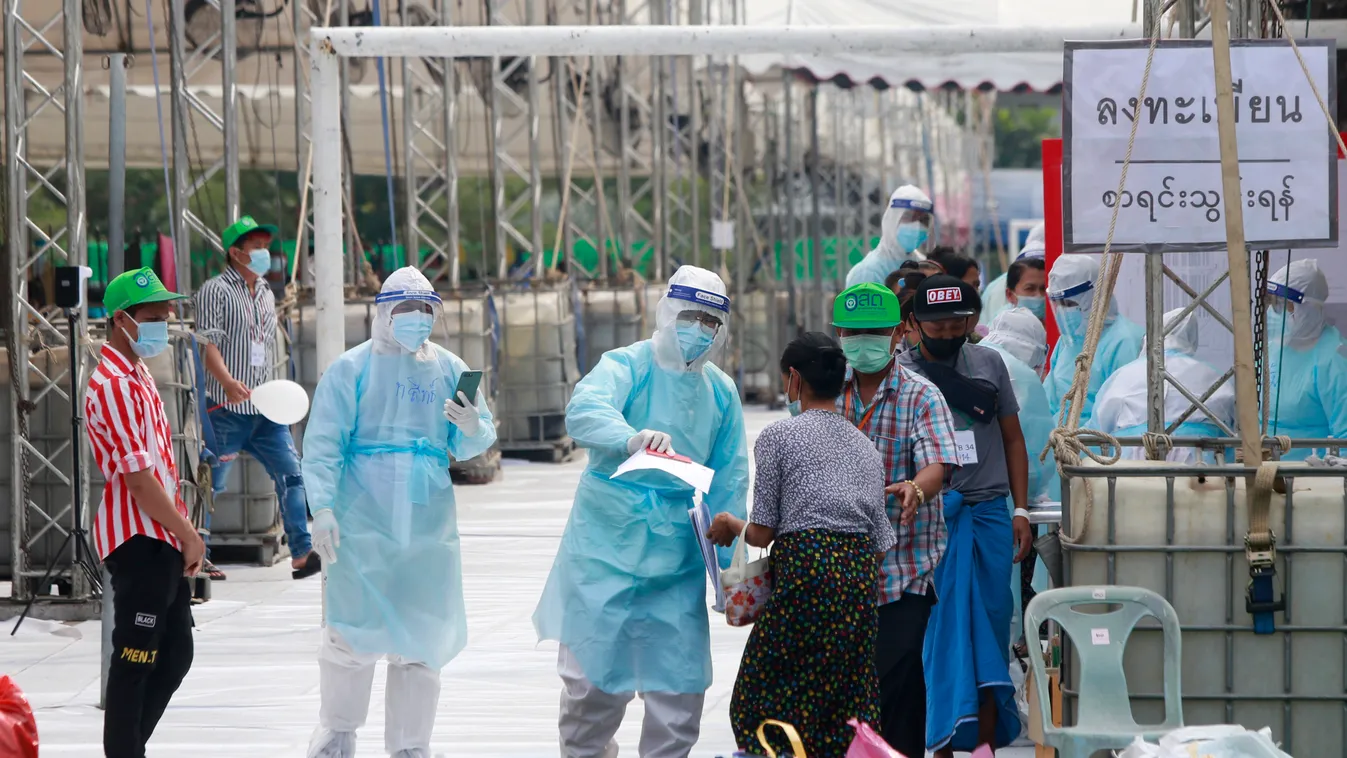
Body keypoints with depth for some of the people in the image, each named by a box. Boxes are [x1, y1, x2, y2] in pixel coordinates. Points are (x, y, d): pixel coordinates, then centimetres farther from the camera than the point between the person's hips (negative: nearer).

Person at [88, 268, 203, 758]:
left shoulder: (138, 376, 16)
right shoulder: (115, 385, -16)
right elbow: (137, 479, -20)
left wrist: (184, 532, 17)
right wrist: (188, 534, -14)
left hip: (163, 539, 10)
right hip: (139, 539, -10)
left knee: (175, 656, 14)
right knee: (135, 659, -5)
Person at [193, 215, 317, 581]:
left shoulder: (266, 295, 18)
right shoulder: (216, 290, -5)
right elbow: (208, 344, -15)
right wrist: (228, 382, -30)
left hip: (264, 409, 7)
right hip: (227, 408, -7)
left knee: (290, 474, 1)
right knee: (211, 482, -1)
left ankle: (301, 554, 4)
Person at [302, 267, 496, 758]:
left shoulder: (448, 369, 8)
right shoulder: (351, 369, -1)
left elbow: (472, 447, 7)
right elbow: (323, 444, -5)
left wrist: (472, 429, -16)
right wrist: (323, 508, -16)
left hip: (428, 526, 3)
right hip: (363, 523, -3)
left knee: (420, 642, 5)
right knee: (353, 633, -3)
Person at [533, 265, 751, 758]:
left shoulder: (721, 392, 10)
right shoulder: (628, 366, -6)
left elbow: (729, 479, 15)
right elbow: (585, 411, -27)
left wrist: (728, 561, 9)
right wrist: (632, 438, -48)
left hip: (678, 558, 4)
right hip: (608, 546, -4)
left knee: (680, 681, 2)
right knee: (595, 672, 0)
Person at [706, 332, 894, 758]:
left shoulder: (779, 436, 1)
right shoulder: (866, 447, 18)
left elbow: (762, 534, 0)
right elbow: (882, 541, 13)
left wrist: (730, 527, 20)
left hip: (803, 565, -6)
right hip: (861, 574, 6)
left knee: (762, 697, 1)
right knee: (849, 704, 9)